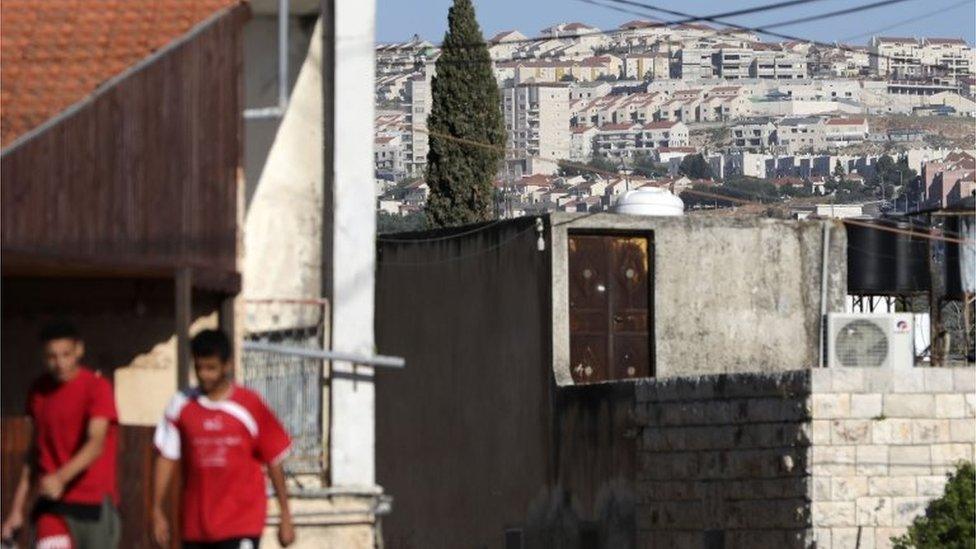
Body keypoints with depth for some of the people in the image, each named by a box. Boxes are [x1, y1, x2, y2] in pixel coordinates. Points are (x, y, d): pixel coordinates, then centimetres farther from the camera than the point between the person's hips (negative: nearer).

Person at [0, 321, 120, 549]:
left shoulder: (97, 387, -8)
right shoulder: (39, 391, 8)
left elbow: (96, 443, -22)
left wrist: (61, 478, -38)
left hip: (95, 504, -3)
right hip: (52, 505, 3)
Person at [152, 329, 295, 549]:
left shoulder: (250, 406, -4)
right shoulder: (181, 406, 3)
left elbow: (274, 461, 2)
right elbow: (166, 458, 5)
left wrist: (285, 516, 3)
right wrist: (158, 512, 2)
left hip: (242, 523, -4)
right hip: (195, 524, 4)